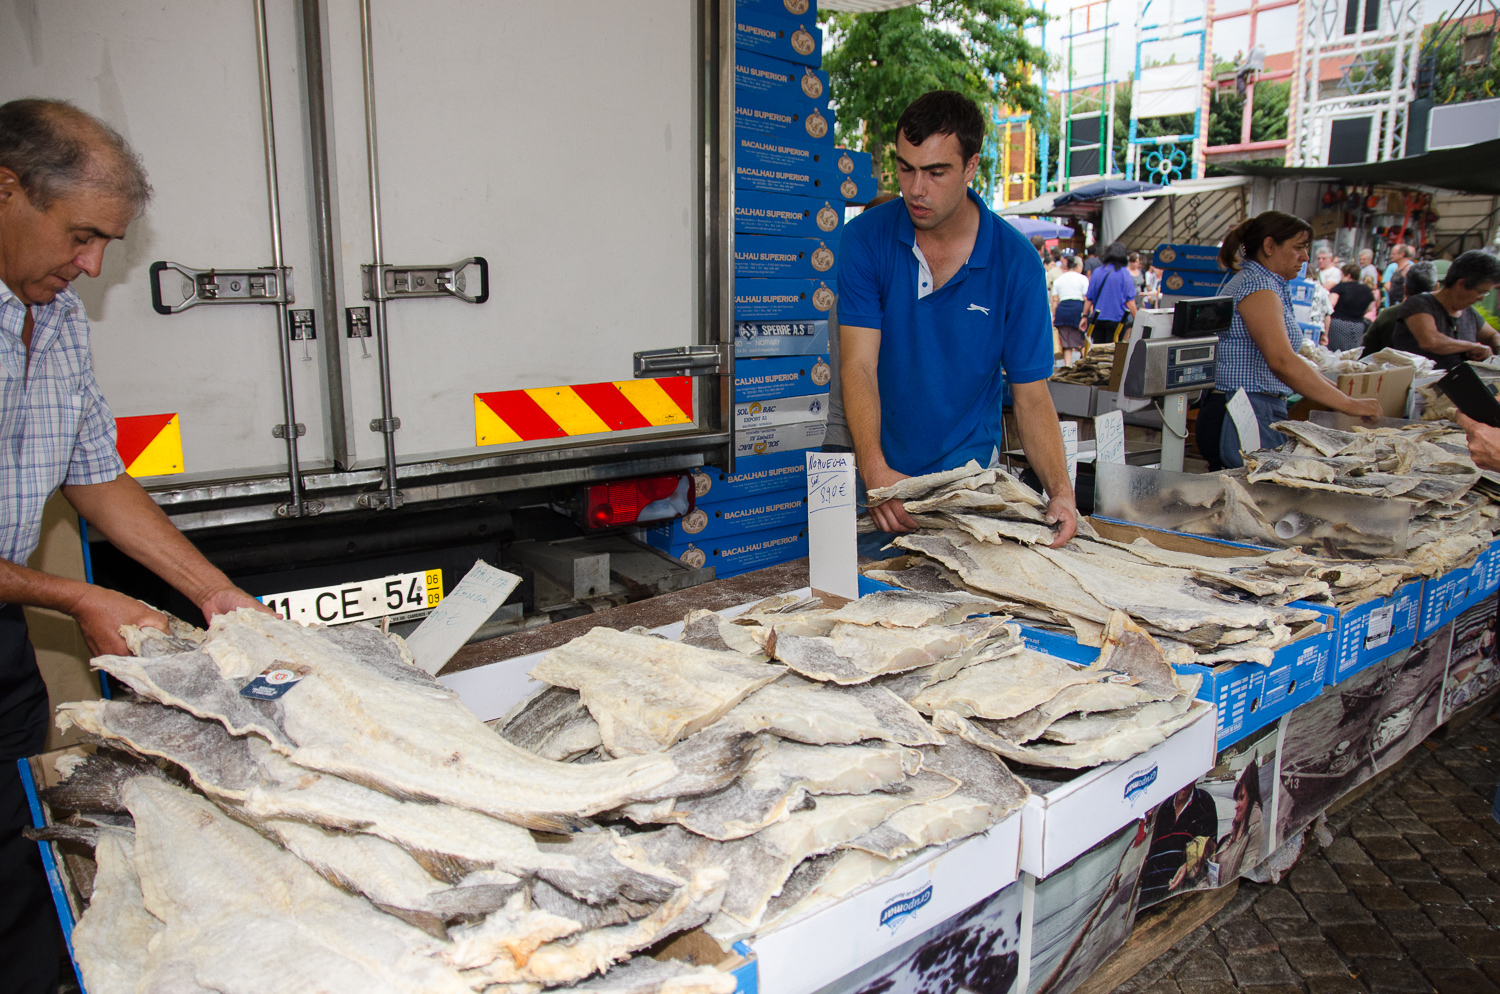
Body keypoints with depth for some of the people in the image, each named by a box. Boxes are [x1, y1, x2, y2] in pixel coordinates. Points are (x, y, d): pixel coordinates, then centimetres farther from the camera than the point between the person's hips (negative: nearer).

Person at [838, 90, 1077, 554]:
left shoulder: (1016, 261, -6)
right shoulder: (866, 238, -7)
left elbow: (1032, 396, -4)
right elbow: (859, 365, -15)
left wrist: (1060, 493, -20)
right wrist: (874, 469, -31)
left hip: (964, 472, 0)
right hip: (876, 475, 0)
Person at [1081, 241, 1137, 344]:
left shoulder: (1097, 272, 5)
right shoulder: (1124, 273, -6)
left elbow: (1089, 298, 8)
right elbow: (1130, 301, -8)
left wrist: (1085, 316, 17)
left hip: (1097, 319, 3)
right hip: (1117, 319, -3)